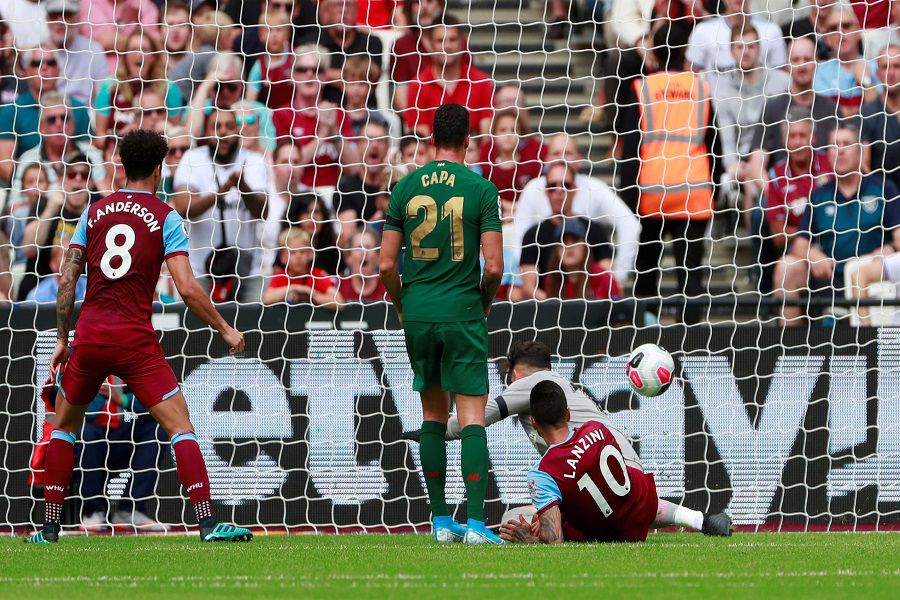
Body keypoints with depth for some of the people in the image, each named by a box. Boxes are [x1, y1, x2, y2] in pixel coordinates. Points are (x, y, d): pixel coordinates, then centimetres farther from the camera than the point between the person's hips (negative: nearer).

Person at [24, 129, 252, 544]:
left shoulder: (94, 213, 11)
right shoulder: (165, 218, 0)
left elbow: (67, 280, 9)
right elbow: (188, 290, -9)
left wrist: (62, 340, 17)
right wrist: (225, 330, 3)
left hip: (89, 336, 4)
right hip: (135, 339, -4)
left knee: (65, 425, 22)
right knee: (180, 427, -4)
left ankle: (49, 527, 19)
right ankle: (207, 523, -17)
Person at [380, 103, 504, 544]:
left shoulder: (406, 187, 3)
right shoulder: (480, 189, -6)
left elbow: (386, 265, 2)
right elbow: (494, 266, -10)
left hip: (418, 314, 3)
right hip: (463, 315, -3)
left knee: (433, 414, 14)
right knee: (472, 416, -4)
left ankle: (440, 520, 15)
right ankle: (476, 523, -14)